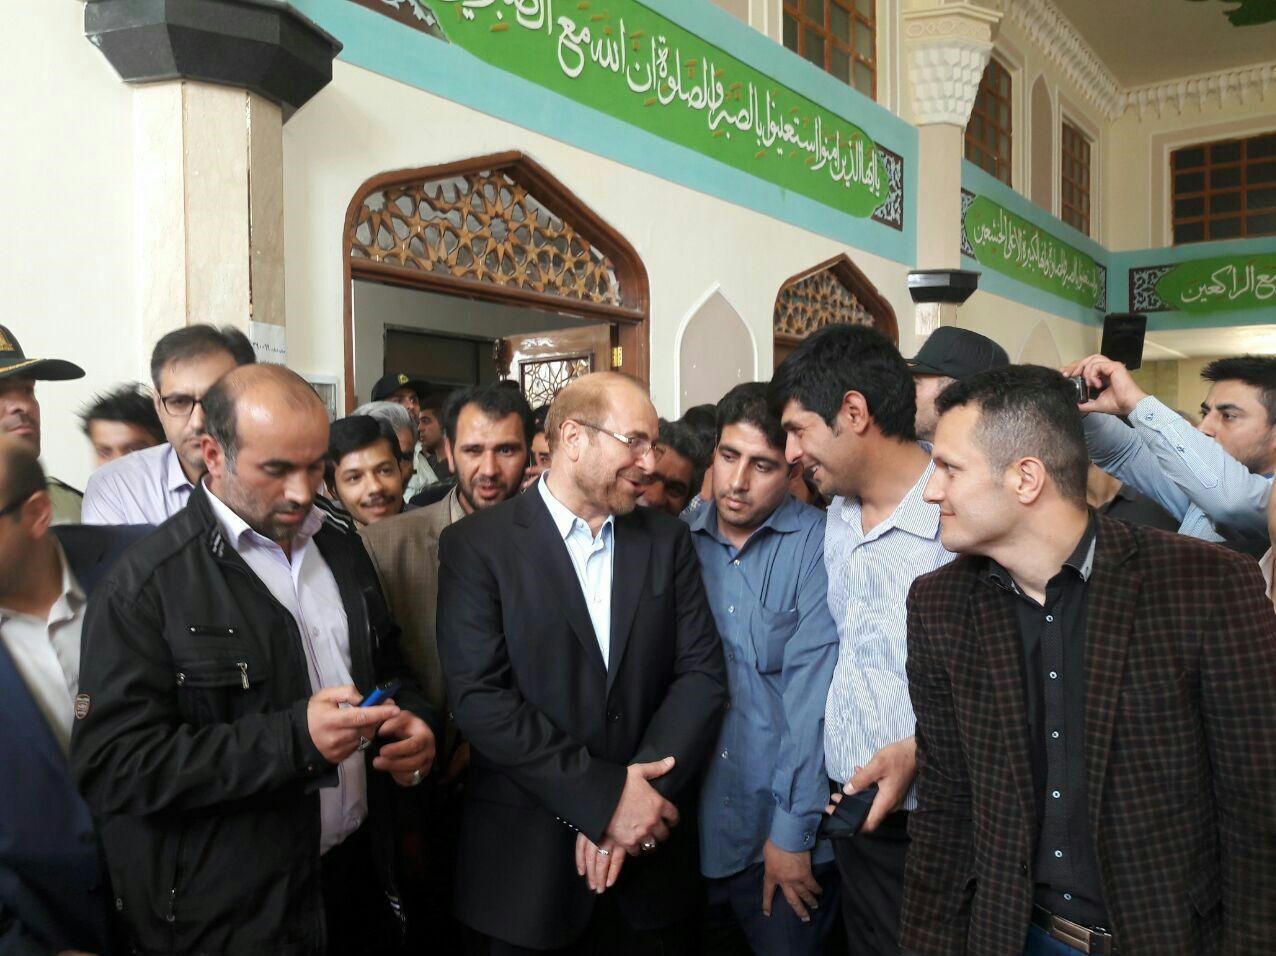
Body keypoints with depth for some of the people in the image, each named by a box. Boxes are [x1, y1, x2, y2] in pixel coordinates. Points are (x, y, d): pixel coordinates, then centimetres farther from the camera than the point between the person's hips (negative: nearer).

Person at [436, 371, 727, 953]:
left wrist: (639, 796, -14)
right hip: (526, 858, -3)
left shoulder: (668, 540, 3)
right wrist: (602, 798, -18)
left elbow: (702, 672, -2)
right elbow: (479, 697, -15)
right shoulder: (477, 545, -8)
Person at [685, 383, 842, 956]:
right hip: (692, 828, 4)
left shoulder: (818, 544, -12)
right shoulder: (679, 542, -1)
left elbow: (813, 690, -14)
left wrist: (792, 832, -13)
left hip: (783, 836, -3)